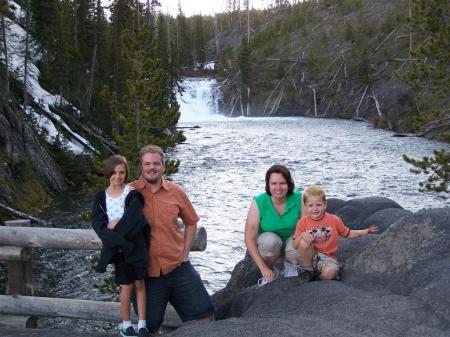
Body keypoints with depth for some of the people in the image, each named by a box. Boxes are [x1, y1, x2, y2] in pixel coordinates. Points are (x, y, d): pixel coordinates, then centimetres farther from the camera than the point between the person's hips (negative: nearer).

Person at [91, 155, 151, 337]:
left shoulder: (132, 193, -2)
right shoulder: (101, 197, 3)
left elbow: (134, 219, -13)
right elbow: (97, 223, -6)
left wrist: (116, 225, -17)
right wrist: (119, 238, -18)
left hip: (136, 245, 0)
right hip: (118, 248, 0)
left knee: (139, 283, 6)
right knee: (127, 286, 3)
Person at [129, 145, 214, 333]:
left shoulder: (176, 192, 2)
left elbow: (191, 223, 14)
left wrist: (185, 252, 7)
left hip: (178, 266, 2)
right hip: (147, 270, -2)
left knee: (204, 314, 4)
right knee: (150, 326, 8)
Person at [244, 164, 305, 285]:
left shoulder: (299, 199, -16)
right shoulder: (259, 203, -20)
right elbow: (249, 238, -20)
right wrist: (263, 268, -22)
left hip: (291, 240, 1)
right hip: (269, 246, -1)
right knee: (270, 239, -34)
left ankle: (290, 267, 4)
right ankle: (271, 272, -3)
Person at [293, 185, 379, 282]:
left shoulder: (334, 220, -2)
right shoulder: (303, 222, -3)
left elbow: (347, 233, 12)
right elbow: (295, 246, -3)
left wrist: (364, 232, -1)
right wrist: (302, 235, -23)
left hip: (327, 258, -1)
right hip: (310, 256, 2)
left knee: (329, 272, -35)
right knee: (303, 242, -31)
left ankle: (320, 276, 1)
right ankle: (307, 269, -7)